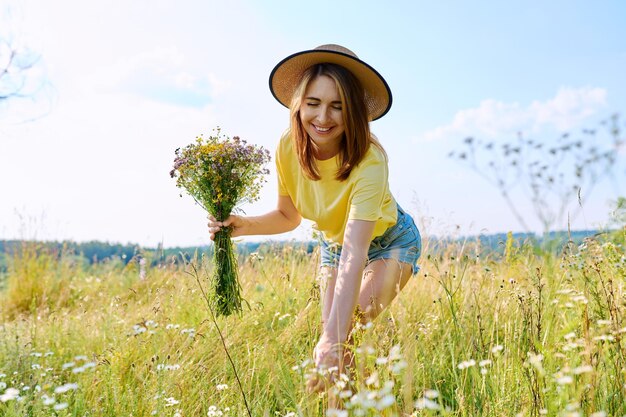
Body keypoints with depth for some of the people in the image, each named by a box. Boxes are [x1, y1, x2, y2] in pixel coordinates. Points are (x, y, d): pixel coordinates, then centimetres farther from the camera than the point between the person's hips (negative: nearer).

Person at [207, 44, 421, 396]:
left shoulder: (368, 159, -37)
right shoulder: (288, 148, -23)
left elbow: (354, 255, -46)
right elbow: (289, 216, -5)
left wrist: (335, 340, -53)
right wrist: (246, 225, -25)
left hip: (389, 242, -4)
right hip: (333, 244, 5)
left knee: (354, 331, -24)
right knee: (332, 334, -3)